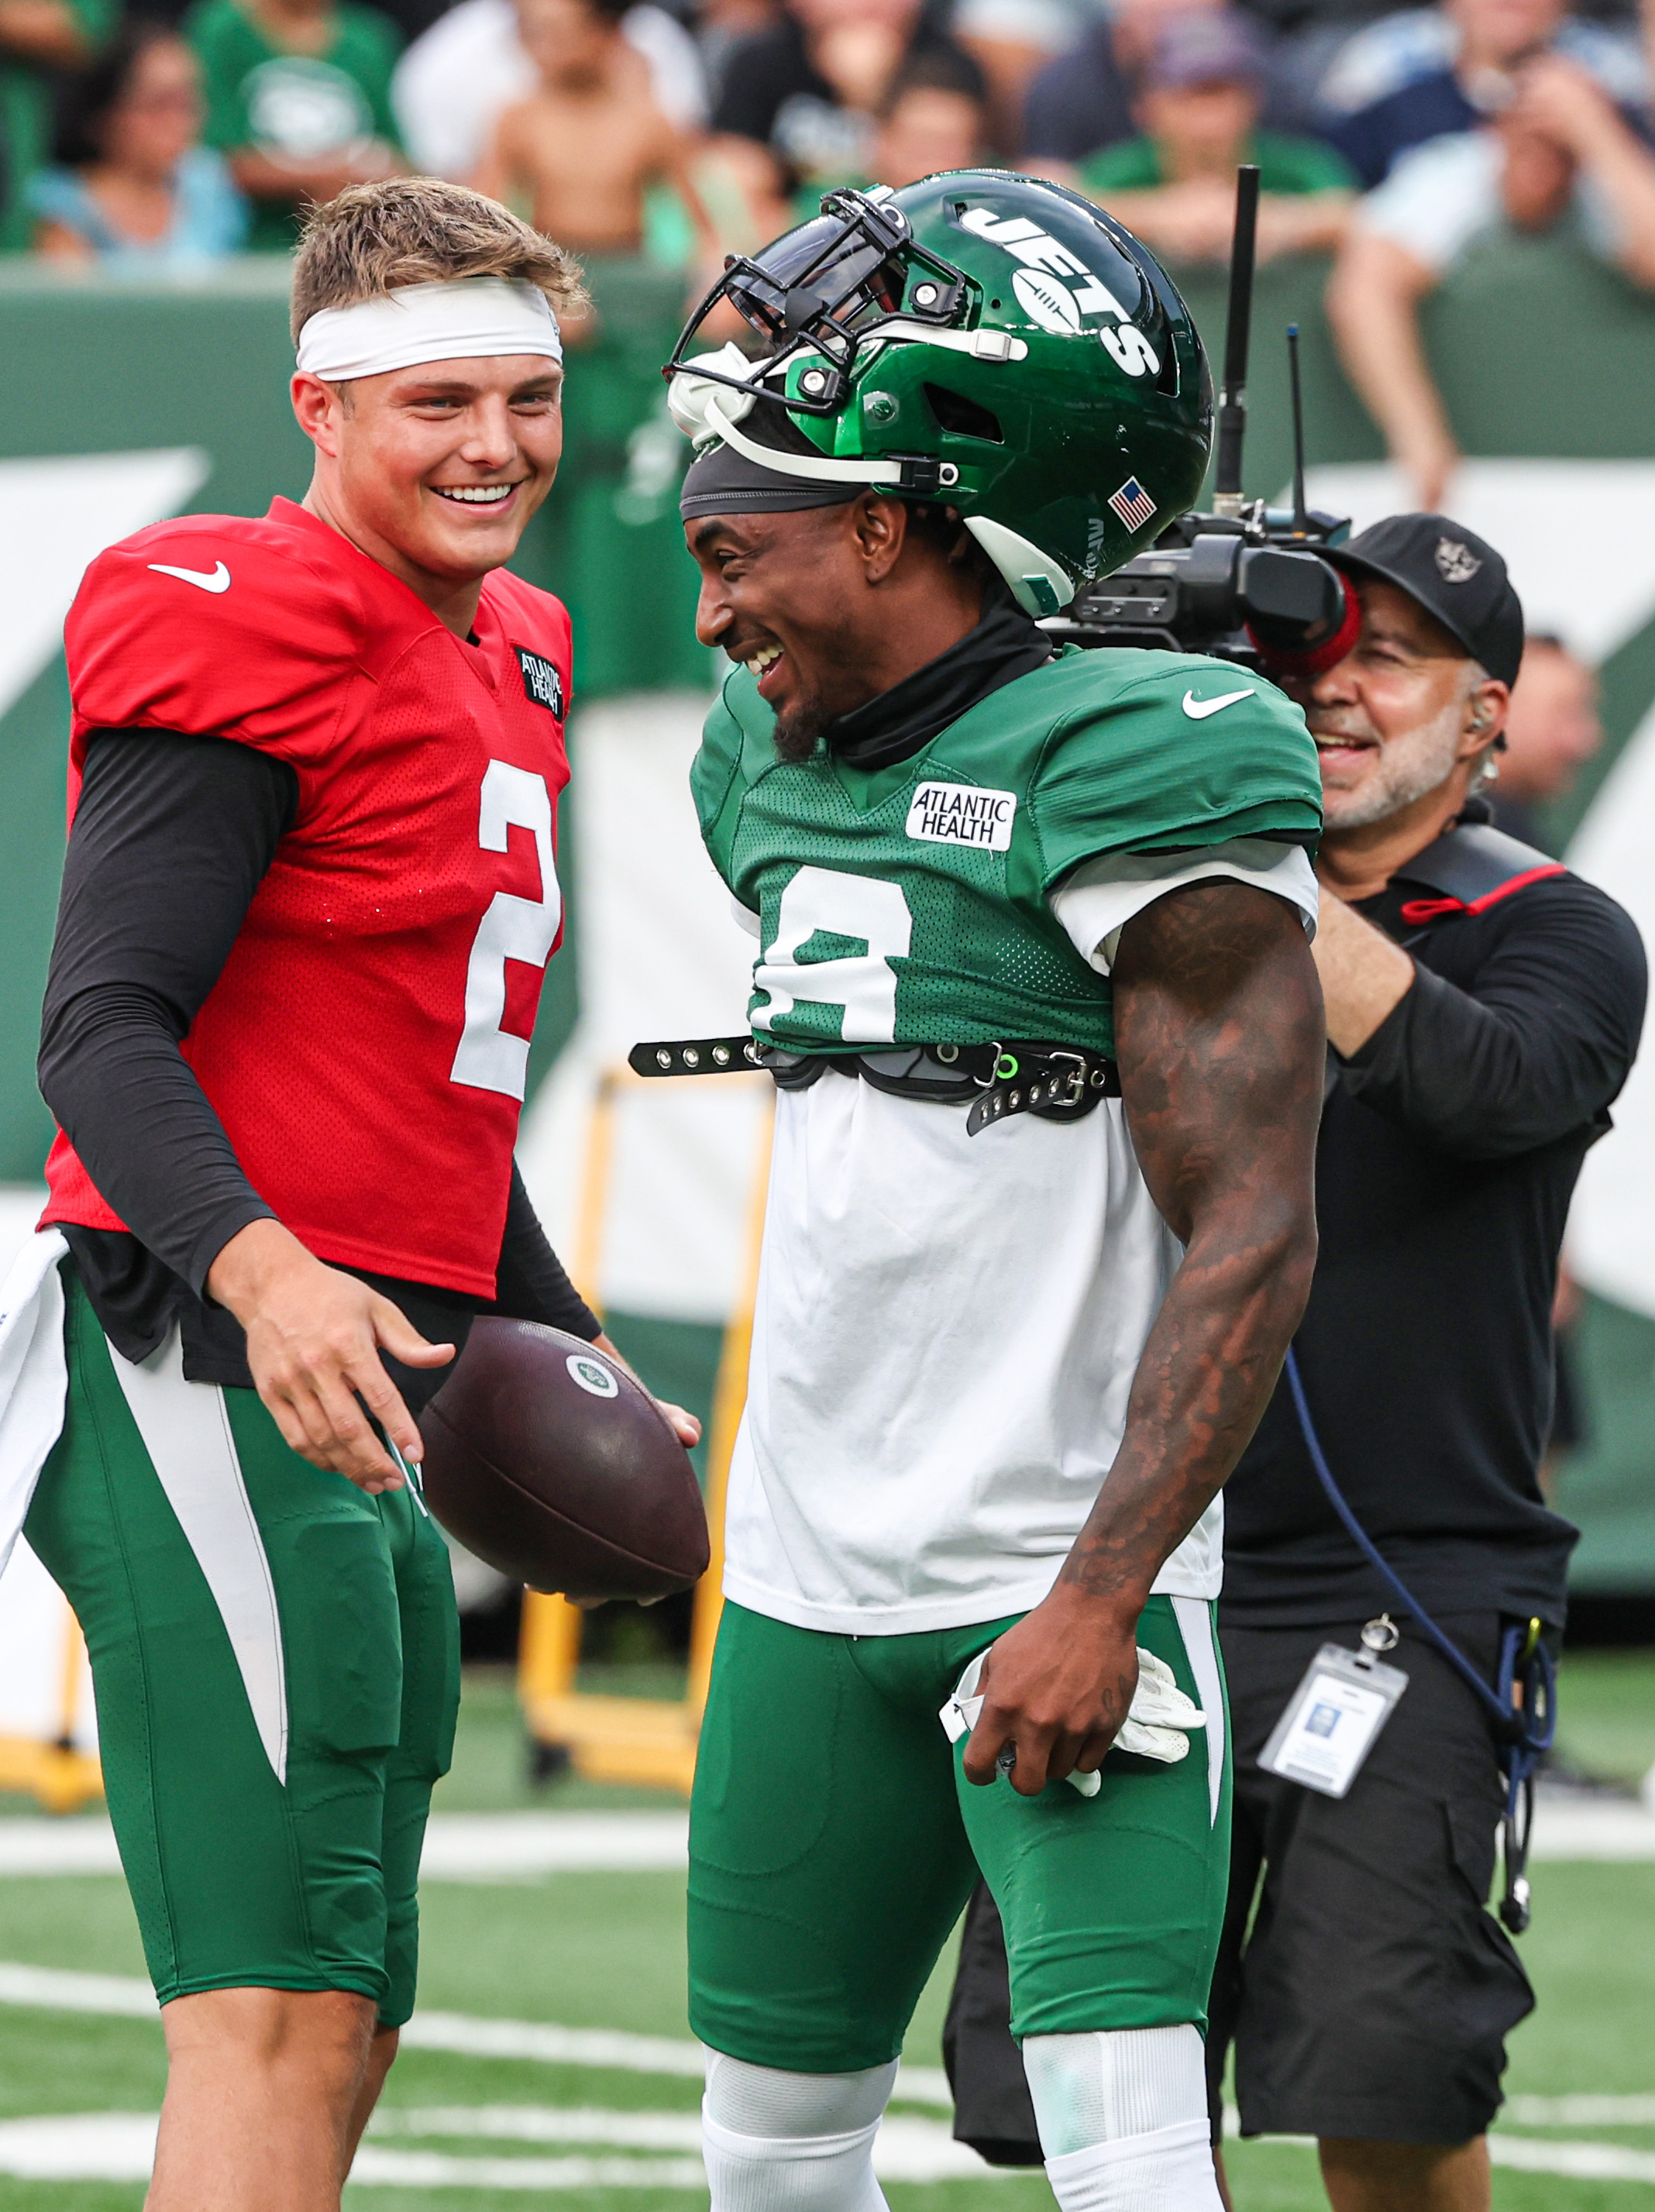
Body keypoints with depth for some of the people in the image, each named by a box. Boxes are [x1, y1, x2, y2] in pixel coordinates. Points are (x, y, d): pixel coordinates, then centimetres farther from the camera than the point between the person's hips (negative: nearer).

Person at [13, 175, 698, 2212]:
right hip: (206, 1371, -10)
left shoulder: (501, 661, 19)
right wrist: (261, 1274, -33)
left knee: (340, 2007, 11)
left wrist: (568, 1351, 28)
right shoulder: (249, 632, -10)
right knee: (283, 2006, -16)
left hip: (361, 1405, 10)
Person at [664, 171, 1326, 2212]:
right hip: (811, 1582, 8)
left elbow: (1250, 1241, -18)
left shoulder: (1131, 779, -14)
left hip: (1063, 1582, -8)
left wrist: (1096, 1600, -23)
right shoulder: (786, 776, 10)